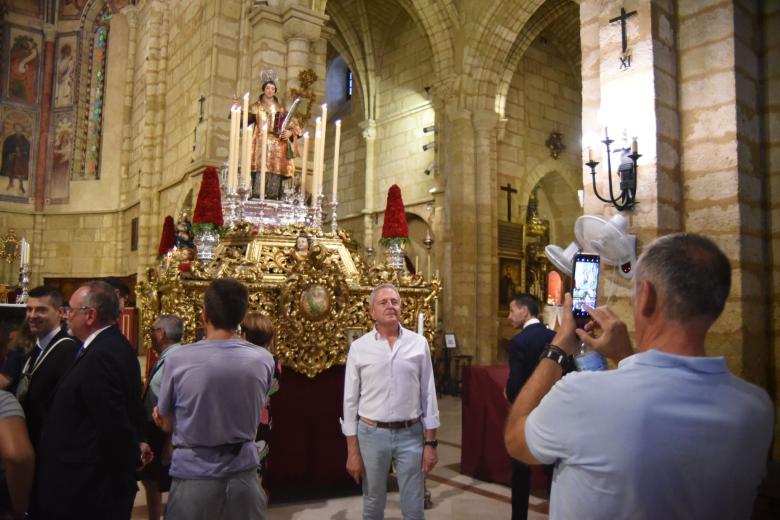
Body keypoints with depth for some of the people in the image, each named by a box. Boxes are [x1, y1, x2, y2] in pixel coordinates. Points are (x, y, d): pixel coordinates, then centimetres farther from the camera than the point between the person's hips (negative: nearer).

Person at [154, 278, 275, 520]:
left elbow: (166, 423, -1)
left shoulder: (178, 359, -15)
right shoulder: (263, 359, -10)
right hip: (243, 473, 2)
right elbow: (255, 416, 4)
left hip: (193, 475, -1)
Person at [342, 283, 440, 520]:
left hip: (410, 434, 0)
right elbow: (351, 401, 0)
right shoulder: (359, 347, -4)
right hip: (371, 434, 0)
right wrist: (352, 451, -1)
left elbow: (428, 395, 2)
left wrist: (431, 442, 0)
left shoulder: (419, 343, -2)